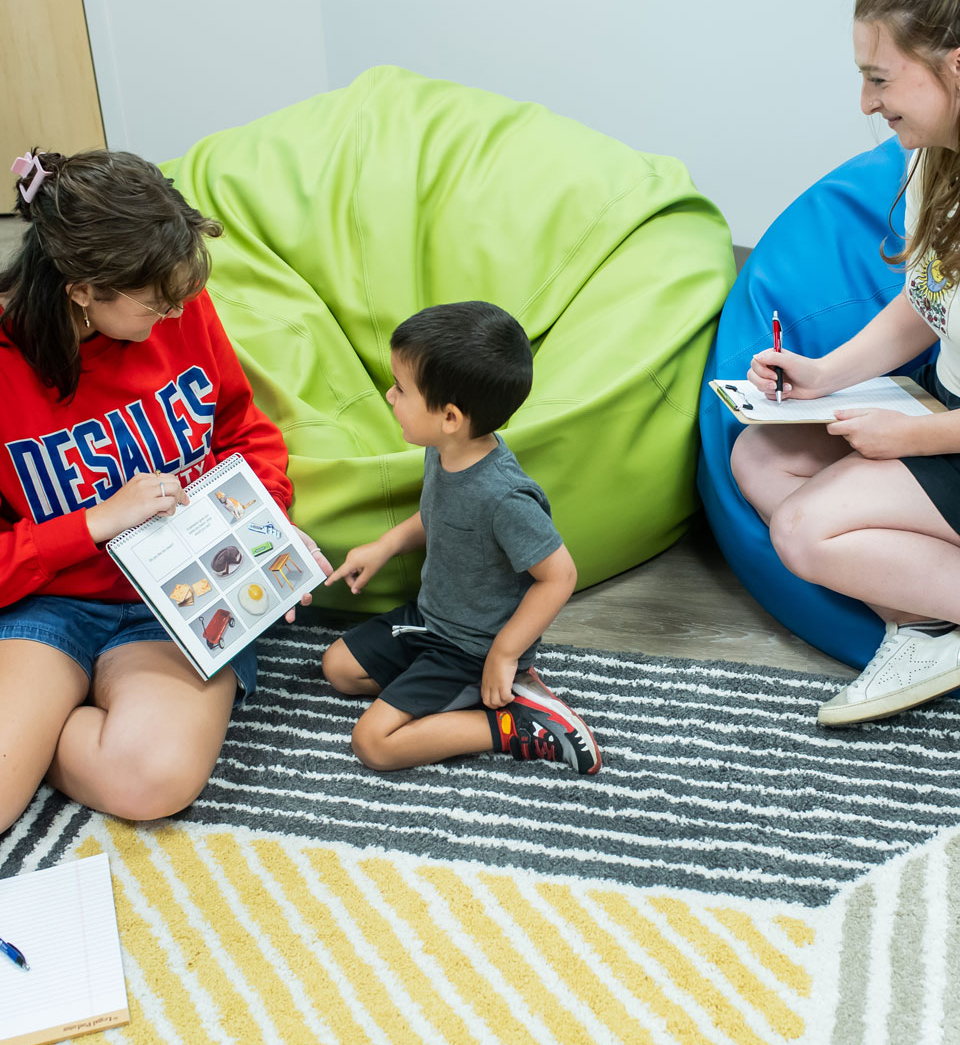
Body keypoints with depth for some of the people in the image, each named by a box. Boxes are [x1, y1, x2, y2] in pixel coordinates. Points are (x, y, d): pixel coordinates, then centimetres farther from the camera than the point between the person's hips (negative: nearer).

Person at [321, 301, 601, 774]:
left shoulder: (503, 497, -36)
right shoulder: (444, 452, -9)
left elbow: (559, 576, -26)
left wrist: (503, 655, -19)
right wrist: (384, 546, 5)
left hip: (475, 648, -9)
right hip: (429, 615, 9)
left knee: (374, 742, -12)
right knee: (339, 666, 17)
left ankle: (517, 726, -4)